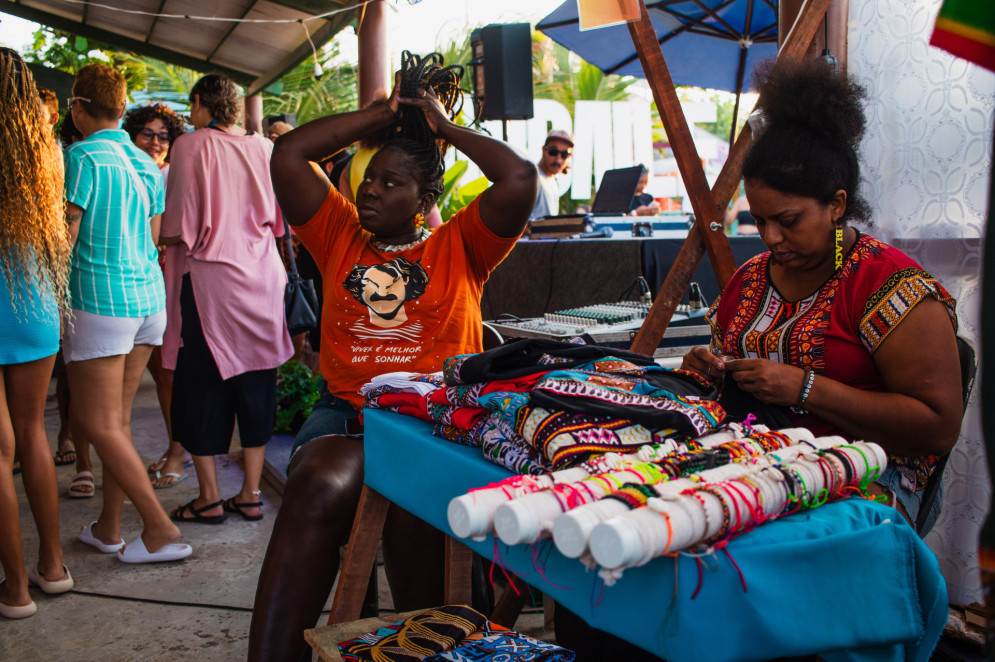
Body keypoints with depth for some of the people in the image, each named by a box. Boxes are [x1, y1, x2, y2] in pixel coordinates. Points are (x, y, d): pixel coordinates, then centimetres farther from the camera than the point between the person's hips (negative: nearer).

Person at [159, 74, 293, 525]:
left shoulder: (191, 146, -7)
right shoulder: (265, 149, 5)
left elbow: (179, 228, -12)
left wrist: (158, 236, 8)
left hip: (208, 280, -4)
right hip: (260, 279, 4)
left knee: (202, 386, 6)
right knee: (255, 383, 10)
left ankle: (209, 497, 11)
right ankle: (250, 494, 16)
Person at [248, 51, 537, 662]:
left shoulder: (459, 247, 14)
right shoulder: (340, 235, 21)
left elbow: (521, 178, 0)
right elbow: (288, 155, 13)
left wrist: (447, 129, 13)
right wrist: (379, 116, 19)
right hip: (346, 412, 2)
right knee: (319, 488, -33)